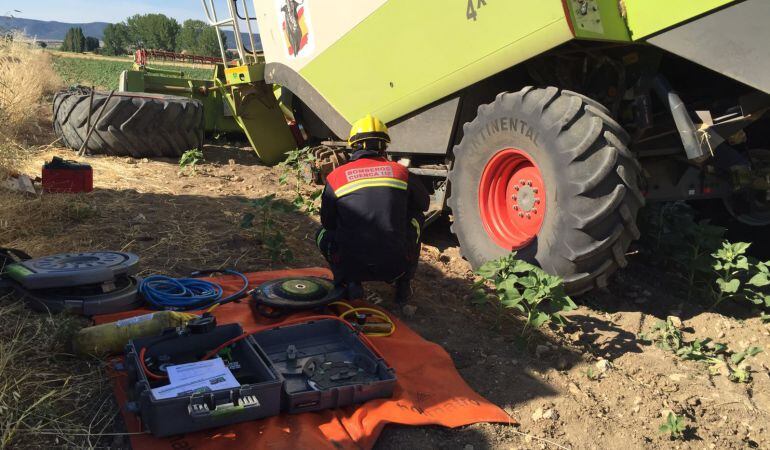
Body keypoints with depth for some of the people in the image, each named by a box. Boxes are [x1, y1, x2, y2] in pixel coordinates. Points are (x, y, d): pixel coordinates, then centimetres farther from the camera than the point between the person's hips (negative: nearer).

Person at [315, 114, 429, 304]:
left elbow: (328, 223, 14)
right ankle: (403, 285, 23)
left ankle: (349, 282, 8)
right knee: (416, 216, 26)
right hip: (395, 267, 1)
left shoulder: (335, 177, 1)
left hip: (352, 267, 0)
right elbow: (424, 203, 23)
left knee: (323, 234, 29)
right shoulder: (400, 172, 4)